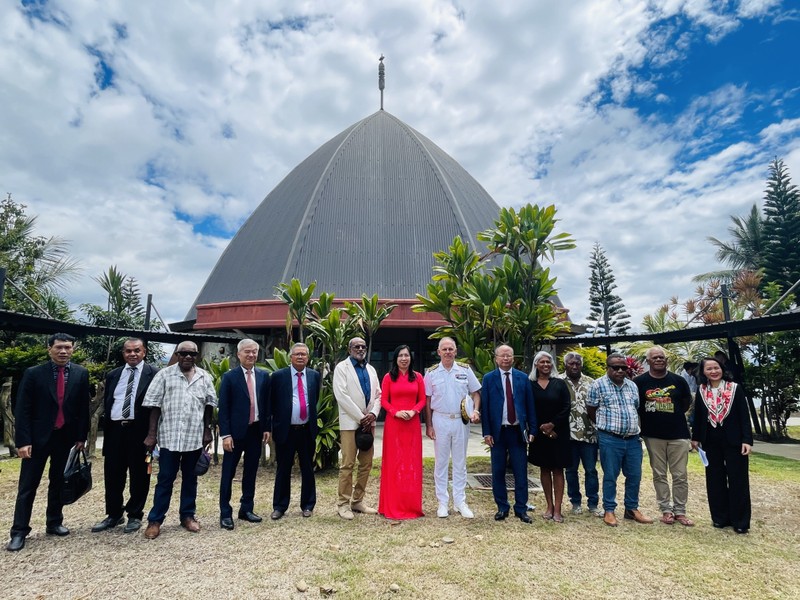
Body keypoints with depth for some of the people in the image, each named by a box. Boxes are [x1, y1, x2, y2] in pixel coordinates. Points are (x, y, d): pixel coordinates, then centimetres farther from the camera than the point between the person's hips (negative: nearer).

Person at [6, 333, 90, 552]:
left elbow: (83, 408, 3)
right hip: (38, 437, -2)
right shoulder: (33, 373, -6)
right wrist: (23, 441, -11)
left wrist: (81, 436, 1)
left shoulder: (81, 374, 0)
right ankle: (19, 531, 16)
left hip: (66, 437, 2)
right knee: (27, 485, 5)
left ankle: (54, 523, 27)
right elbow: (22, 410, -6)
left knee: (58, 483, 13)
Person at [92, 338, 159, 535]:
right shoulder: (113, 375, 13)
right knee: (112, 475, 13)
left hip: (140, 431, -4)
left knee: (139, 476, 6)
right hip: (115, 430, 5)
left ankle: (135, 516, 22)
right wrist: (106, 428, 9)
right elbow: (107, 403, 16)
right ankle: (114, 514, 30)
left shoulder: (154, 374, -4)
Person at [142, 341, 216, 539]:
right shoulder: (164, 374, -3)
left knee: (190, 478, 13)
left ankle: (188, 516, 26)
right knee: (165, 479, 6)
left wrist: (207, 430, 3)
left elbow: (209, 404, 7)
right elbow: (155, 405, -4)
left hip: (195, 437, 2)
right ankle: (155, 520, 18)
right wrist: (152, 434, -6)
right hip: (169, 436, -2)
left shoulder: (204, 377, 4)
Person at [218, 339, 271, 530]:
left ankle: (247, 509, 26)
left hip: (256, 431, 4)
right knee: (228, 473, 6)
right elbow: (223, 408, -7)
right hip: (235, 432, -3)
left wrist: (267, 428, 4)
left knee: (251, 472, 13)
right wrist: (225, 434, -11)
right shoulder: (229, 377, -5)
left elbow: (267, 404, 9)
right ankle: (225, 513, 19)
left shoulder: (264, 376, 4)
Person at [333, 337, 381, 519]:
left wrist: (373, 414, -6)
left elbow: (378, 394, 12)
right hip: (350, 422, -6)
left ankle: (358, 501, 21)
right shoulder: (342, 367, -3)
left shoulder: (371, 369, 15)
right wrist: (360, 417, -13)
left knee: (366, 463, 8)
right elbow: (341, 396, -12)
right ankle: (343, 503, 11)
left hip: (368, 422, 6)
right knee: (348, 464, -2)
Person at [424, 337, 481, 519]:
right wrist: (428, 425, -1)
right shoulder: (431, 373, -1)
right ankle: (442, 502, 20)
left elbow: (476, 392, 7)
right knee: (441, 462, 8)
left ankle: (460, 502, 22)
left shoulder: (465, 370, 0)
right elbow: (427, 400, 1)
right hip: (440, 420, 0)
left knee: (460, 462, 10)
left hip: (461, 420, 1)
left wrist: (476, 410, -10)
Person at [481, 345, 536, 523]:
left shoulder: (523, 378, 4)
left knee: (521, 473, 6)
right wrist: (486, 432, -6)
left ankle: (521, 509, 19)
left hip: (518, 431, 1)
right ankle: (502, 508, 23)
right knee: (498, 472, 8)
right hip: (497, 432, -1)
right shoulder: (488, 379, 0)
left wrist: (532, 430, 2)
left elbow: (530, 405, 6)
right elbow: (484, 407, -1)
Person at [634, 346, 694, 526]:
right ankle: (666, 510, 20)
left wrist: (674, 415, 8)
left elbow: (687, 402, 13)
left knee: (680, 475, 6)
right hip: (653, 435, -1)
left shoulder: (678, 380, -1)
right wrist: (648, 418, 3)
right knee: (659, 475, 8)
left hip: (678, 434, 1)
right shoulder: (640, 381, -4)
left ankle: (680, 511, 19)